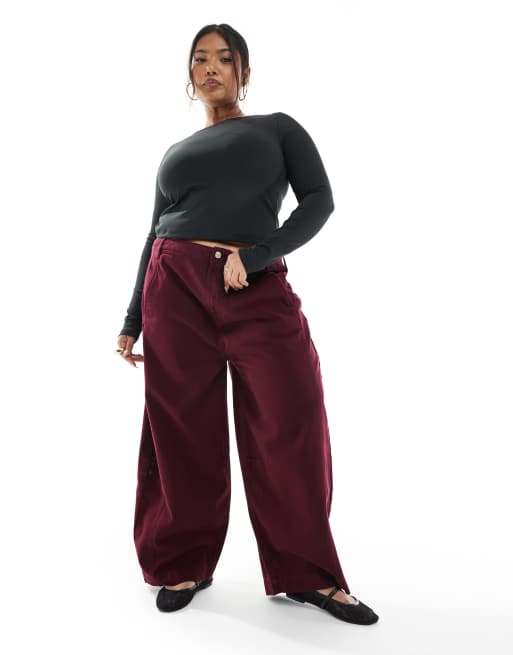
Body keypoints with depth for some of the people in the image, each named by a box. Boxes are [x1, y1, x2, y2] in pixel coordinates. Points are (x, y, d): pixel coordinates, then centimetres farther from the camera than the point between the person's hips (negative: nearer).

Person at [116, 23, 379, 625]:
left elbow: (319, 201, 0)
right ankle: (183, 565, 17)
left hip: (259, 291, -2)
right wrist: (132, 321, 15)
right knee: (183, 430, 2)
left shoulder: (279, 128, 14)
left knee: (291, 426, -5)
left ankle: (307, 573, 8)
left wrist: (253, 256, -13)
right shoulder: (175, 153, 22)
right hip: (175, 288, 3)